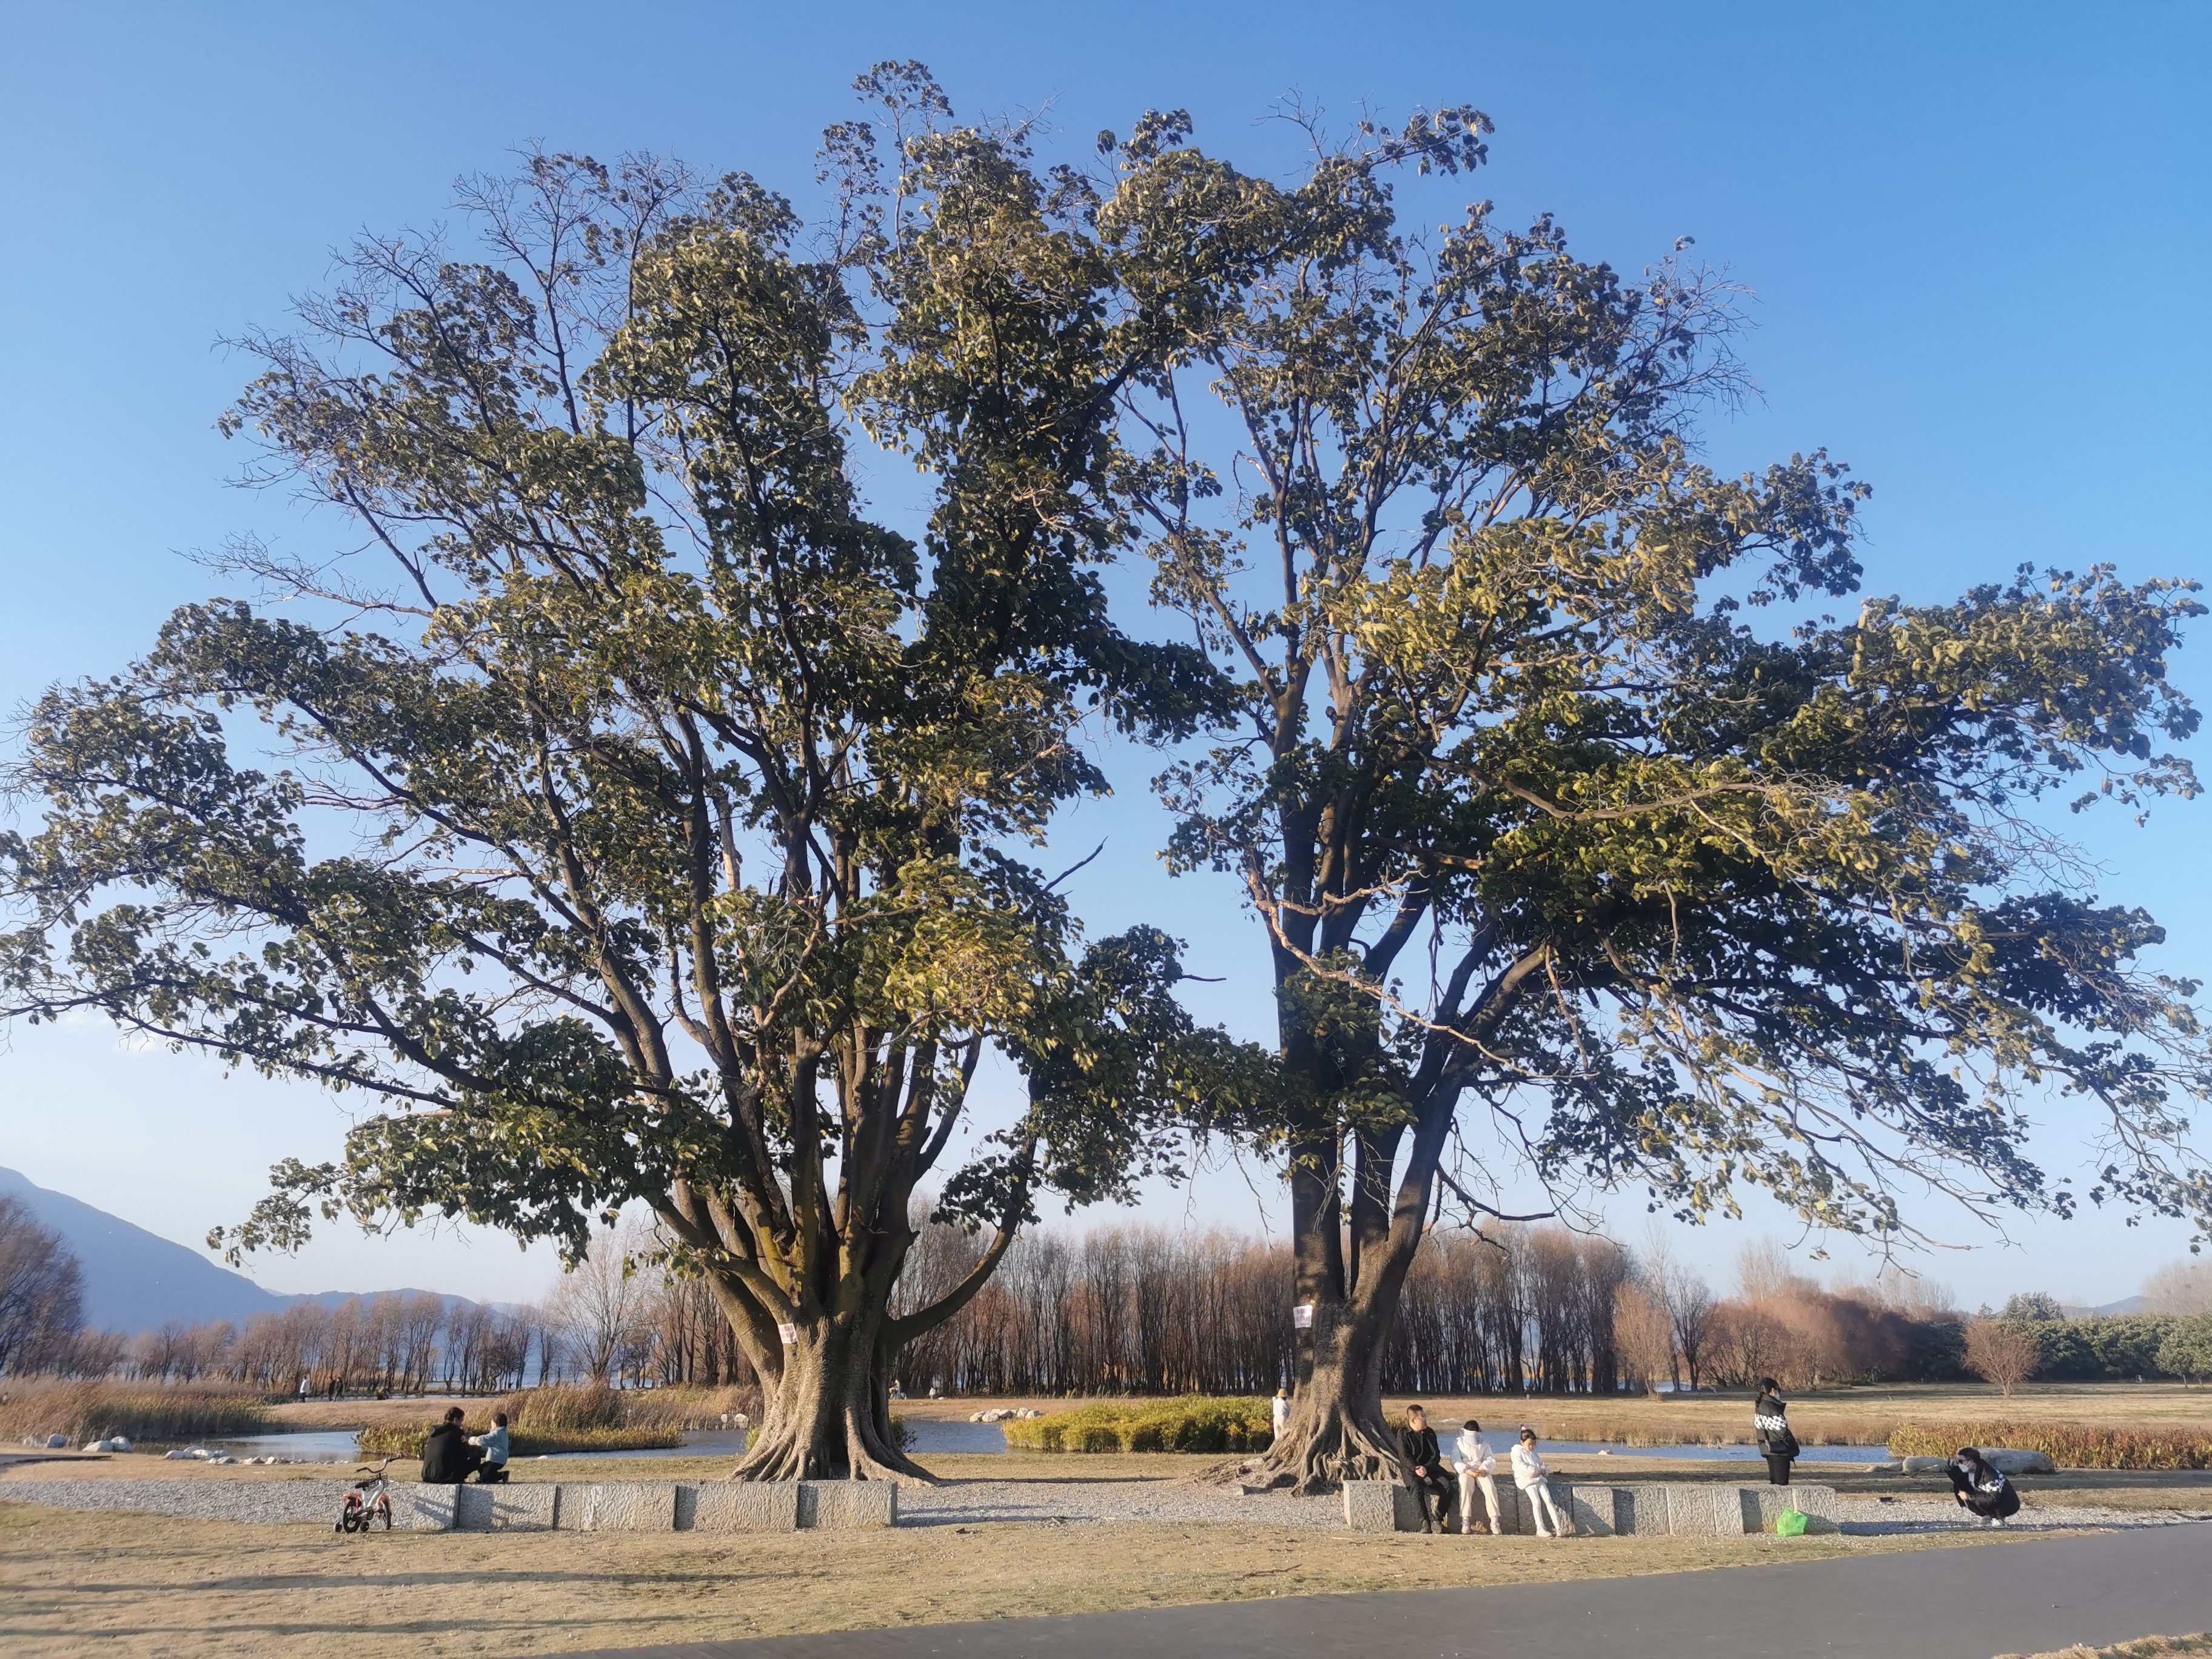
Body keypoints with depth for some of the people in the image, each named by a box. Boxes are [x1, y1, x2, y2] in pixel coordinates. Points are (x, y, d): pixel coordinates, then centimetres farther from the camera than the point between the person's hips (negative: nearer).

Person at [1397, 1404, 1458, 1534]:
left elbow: (1436, 1455, 6)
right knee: (1417, 1488, -36)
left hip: (1430, 1468, 4)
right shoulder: (1403, 1434, -2)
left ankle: (1437, 1521, -10)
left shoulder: (1430, 1433, 11)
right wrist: (1418, 1471, -21)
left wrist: (1426, 1469, -13)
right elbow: (1405, 1457, -9)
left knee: (1448, 1487, -21)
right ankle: (1425, 1523, -31)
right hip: (1411, 1469, -4)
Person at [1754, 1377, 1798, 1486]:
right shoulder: (1771, 1408, -19)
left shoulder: (1760, 1406, 10)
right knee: (1781, 1483, -5)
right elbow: (1781, 1429, -19)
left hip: (1768, 1449, 9)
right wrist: (1793, 1443, -2)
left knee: (1774, 1482, 16)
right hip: (1779, 1450, -9)